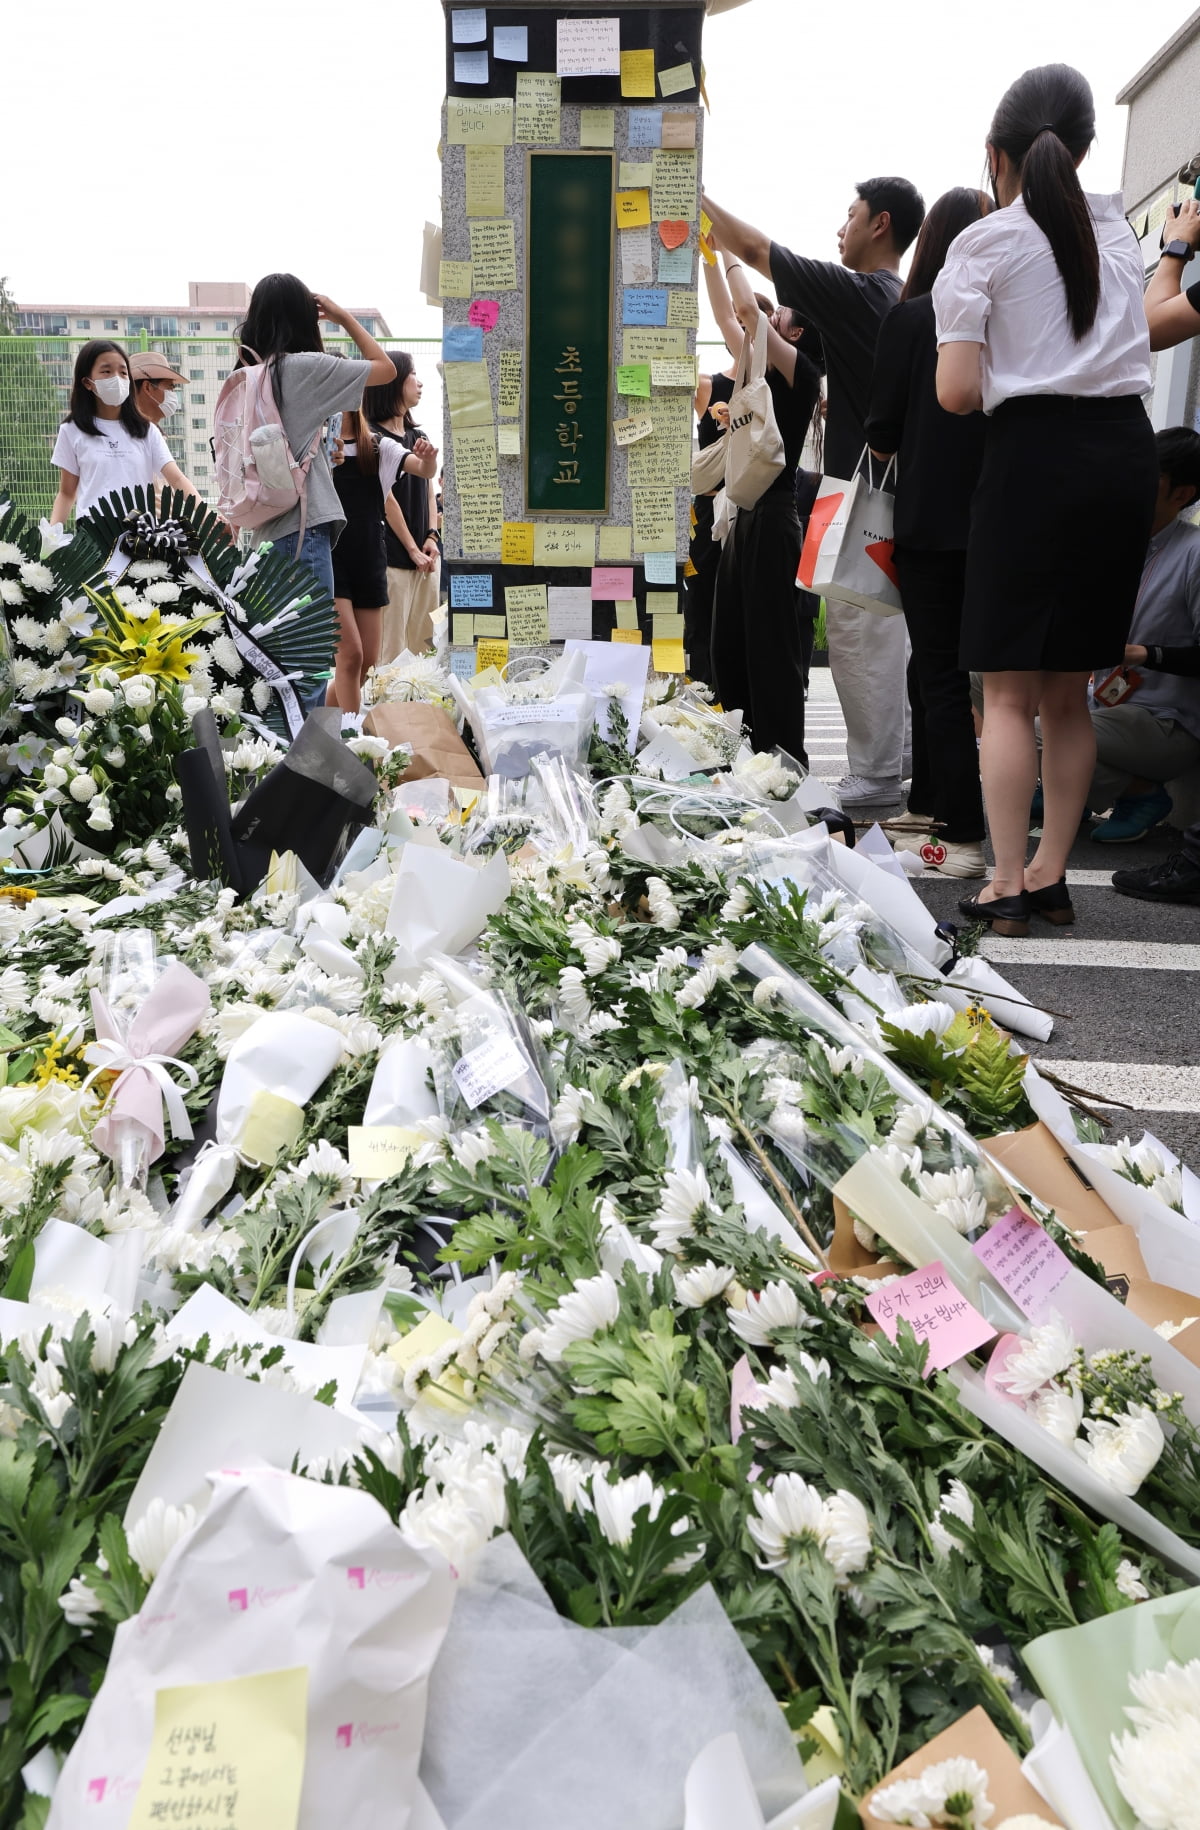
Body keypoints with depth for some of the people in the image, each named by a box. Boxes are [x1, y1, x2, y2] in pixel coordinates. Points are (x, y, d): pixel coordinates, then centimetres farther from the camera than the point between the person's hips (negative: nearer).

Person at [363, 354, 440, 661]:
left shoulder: (418, 437, 19)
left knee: (424, 641, 7)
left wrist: (432, 537, 3)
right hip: (393, 555, -8)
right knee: (392, 647, -9)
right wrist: (412, 549, -10)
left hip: (426, 554, 8)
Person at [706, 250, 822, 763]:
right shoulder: (764, 372, 16)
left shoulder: (800, 373, -6)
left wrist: (729, 252, -6)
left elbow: (748, 308, -16)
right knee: (729, 644, 11)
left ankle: (786, 761, -2)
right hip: (745, 518, 9)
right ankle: (745, 754, 18)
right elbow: (728, 315, 22)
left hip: (773, 521, -9)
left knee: (771, 645, -7)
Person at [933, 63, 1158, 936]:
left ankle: (1007, 887, -2)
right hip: (1128, 448, 5)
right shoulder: (1117, 228, 15)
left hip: (1036, 452, -5)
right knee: (1070, 692, 11)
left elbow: (957, 393, -9)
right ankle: (1051, 876, 15)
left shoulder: (985, 243, -1)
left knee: (1009, 692, -1)